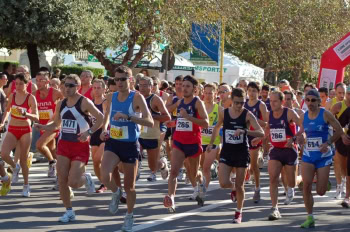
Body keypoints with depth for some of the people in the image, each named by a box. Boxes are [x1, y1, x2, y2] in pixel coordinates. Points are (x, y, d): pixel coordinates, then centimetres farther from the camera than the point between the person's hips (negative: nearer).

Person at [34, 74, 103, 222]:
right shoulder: (61, 104, 7)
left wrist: (89, 132, -22)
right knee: (62, 180, -1)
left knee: (73, 182, -13)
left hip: (80, 145, -6)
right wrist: (43, 127, -4)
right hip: (63, 144, 6)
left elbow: (100, 118, -11)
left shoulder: (84, 102, -11)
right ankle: (69, 211, 12)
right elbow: (56, 124, 15)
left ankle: (86, 178, 22)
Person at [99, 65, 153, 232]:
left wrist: (128, 117, -36)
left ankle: (129, 216, 32)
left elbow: (150, 122, -25)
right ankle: (115, 193, 12)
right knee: (105, 177, -23)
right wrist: (104, 130, 3)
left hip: (130, 145, -3)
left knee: (129, 186, 8)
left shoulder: (137, 97, -13)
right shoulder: (111, 97, 1)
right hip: (113, 143, 3)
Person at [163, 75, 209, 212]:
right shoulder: (179, 103, 7)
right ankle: (171, 198, -26)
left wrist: (188, 116, -29)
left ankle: (201, 181, 50)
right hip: (178, 141, 3)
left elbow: (206, 123, -22)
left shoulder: (197, 103, -10)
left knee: (193, 175, 15)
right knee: (174, 171, -18)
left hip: (193, 143, -3)